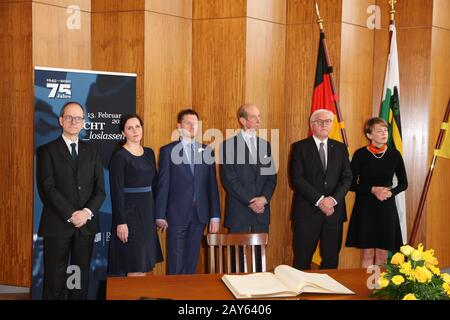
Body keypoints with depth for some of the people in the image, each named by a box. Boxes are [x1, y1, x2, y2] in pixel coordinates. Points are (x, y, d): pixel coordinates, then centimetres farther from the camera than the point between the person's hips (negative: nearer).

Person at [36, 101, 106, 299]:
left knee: (82, 279, 7)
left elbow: (100, 188, 7)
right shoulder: (47, 151, 2)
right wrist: (70, 215, -15)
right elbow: (47, 188, -8)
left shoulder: (92, 152, 13)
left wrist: (87, 212, -10)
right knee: (55, 279, 2)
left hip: (86, 224, 3)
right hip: (57, 225, -3)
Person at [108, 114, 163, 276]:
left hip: (147, 212, 6)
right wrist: (121, 222, -17)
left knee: (144, 265, 9)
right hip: (129, 212, -6)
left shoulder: (149, 153, 10)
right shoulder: (119, 157, -9)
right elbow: (117, 191, -13)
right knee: (135, 266, -4)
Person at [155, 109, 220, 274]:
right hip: (177, 214, -3)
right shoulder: (167, 151, -1)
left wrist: (215, 216, 4)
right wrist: (160, 216, -6)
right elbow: (163, 185, -3)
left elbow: (212, 185, 7)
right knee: (175, 263, 0)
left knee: (192, 261, 9)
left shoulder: (207, 151, 8)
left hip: (200, 215, 3)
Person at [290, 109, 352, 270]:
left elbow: (347, 178, 5)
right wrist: (319, 200, -16)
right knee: (302, 260, 1)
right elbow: (297, 179, -7)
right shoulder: (300, 147, 2)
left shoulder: (340, 148, 12)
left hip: (334, 211, 3)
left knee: (331, 259, 7)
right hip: (307, 212, -3)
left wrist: (333, 199, -12)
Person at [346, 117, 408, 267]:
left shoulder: (394, 155, 2)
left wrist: (391, 192, -9)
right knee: (367, 253, 0)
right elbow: (351, 184, -3)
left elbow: (403, 183, 10)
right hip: (365, 207, -2)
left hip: (387, 208, 2)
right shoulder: (360, 154, -4)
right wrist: (373, 190, -16)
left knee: (382, 253, 5)